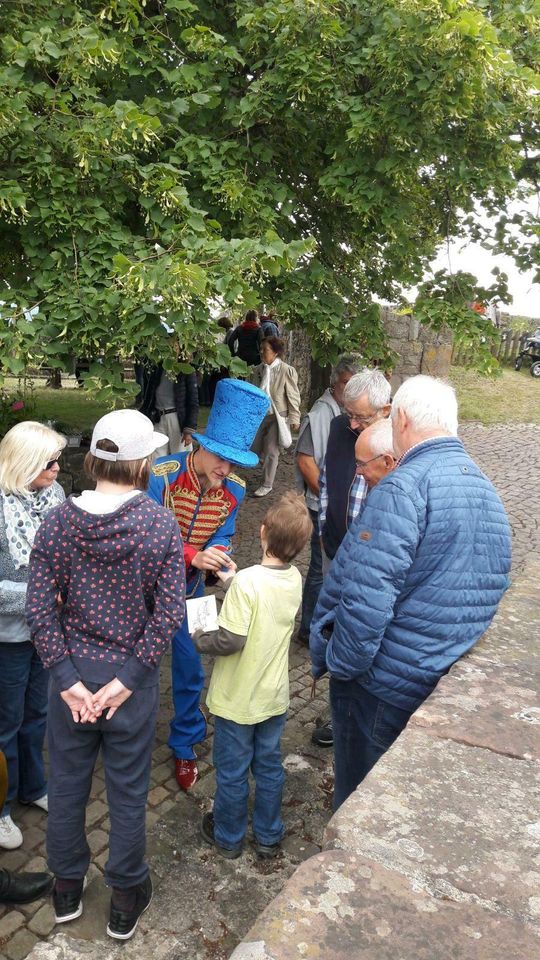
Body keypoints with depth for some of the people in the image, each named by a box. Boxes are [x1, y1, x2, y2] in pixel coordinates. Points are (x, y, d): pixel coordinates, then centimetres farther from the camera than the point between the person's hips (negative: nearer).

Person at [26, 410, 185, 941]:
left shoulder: (58, 522, -10)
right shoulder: (160, 524, -15)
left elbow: (39, 607, -11)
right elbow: (169, 612, -17)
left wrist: (67, 678, -8)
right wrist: (128, 678, -11)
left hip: (71, 674, 2)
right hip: (132, 677, -2)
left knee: (66, 782, 22)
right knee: (127, 791, 16)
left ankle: (67, 889, 43)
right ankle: (125, 900, 36)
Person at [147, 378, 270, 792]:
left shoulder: (234, 490, -15)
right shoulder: (161, 475, -29)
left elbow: (221, 539, -7)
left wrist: (219, 560, -31)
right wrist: (194, 556, -43)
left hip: (190, 590, 3)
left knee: (190, 669, 11)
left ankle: (184, 746, 33)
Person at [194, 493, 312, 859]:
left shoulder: (247, 582, -29)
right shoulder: (295, 579, -9)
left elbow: (231, 641, -27)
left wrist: (200, 639, -10)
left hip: (238, 699, -5)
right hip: (274, 695, 5)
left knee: (232, 772, 17)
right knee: (269, 767, 23)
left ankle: (228, 837, 39)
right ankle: (269, 836, 40)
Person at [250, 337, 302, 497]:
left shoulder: (287, 371, -14)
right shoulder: (258, 370, 3)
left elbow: (293, 397, -9)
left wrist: (294, 418, -9)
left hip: (277, 416, -5)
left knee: (271, 451, 0)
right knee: (254, 448, 10)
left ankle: (266, 485, 14)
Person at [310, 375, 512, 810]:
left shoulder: (403, 488, -23)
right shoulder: (489, 492, 5)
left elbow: (366, 598, -28)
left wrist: (339, 663, -12)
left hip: (384, 688, -7)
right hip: (449, 687, 8)